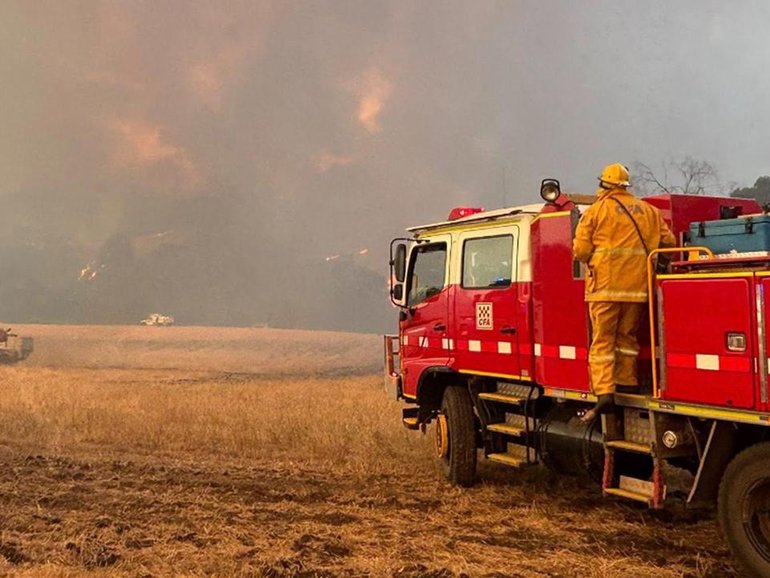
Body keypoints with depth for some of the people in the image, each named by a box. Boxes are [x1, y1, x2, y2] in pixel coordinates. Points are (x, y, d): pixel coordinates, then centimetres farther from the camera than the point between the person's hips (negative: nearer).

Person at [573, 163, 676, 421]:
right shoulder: (648, 211, 12)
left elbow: (581, 250, -3)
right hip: (638, 284, 4)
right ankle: (627, 382, 23)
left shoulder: (595, 211, 0)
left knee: (602, 340, -3)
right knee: (627, 336, 18)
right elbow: (668, 242, 12)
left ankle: (604, 392, -13)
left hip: (605, 285, -4)